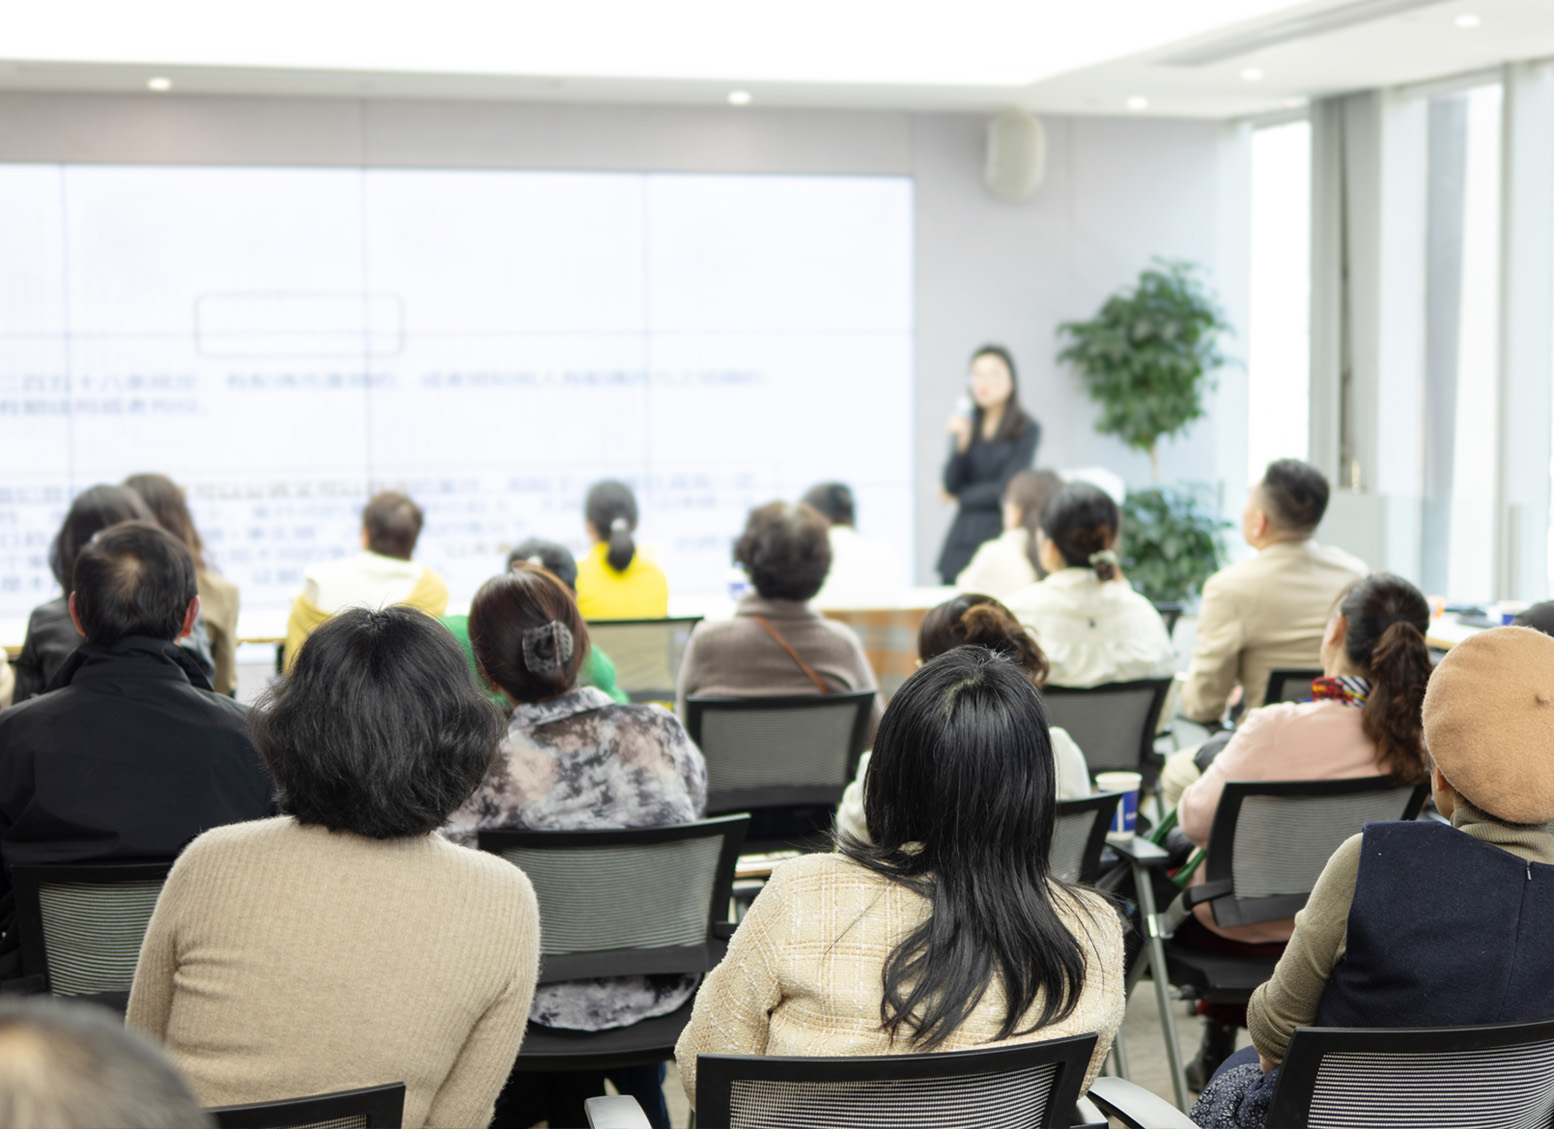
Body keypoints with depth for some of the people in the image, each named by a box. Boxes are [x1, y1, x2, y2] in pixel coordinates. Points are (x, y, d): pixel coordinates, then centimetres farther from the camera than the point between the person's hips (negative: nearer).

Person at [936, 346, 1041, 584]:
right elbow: (951, 485, 4)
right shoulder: (966, 425, 12)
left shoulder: (1027, 430, -2)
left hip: (1001, 533, -4)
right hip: (963, 538, 4)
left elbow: (1007, 490, -7)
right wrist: (960, 444, -11)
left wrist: (961, 497, 5)